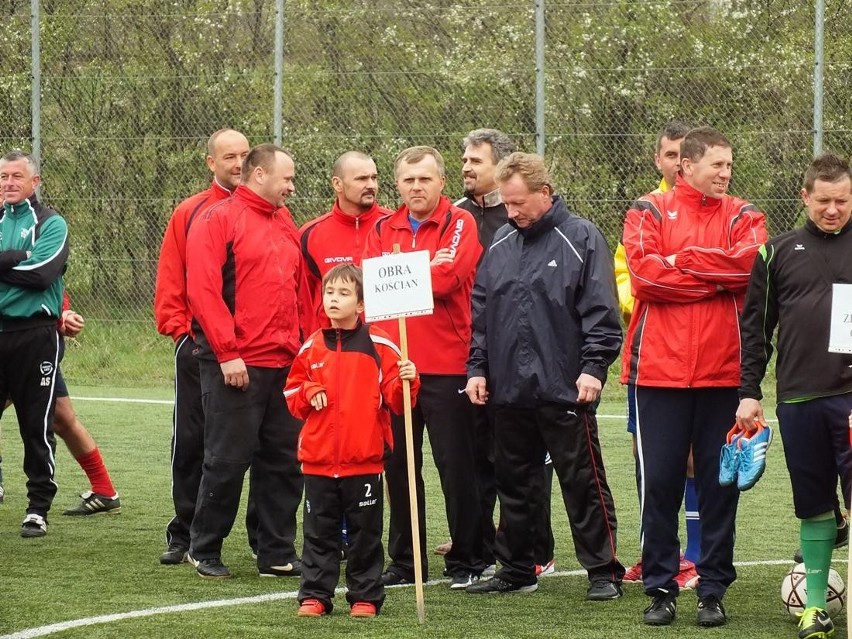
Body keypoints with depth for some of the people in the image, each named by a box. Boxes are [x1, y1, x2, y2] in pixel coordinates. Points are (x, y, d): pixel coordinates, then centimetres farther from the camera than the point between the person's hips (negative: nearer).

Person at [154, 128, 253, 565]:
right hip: (200, 346, 0)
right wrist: (180, 329, -4)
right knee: (190, 444, 4)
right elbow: (169, 283, 6)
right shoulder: (190, 213, 6)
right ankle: (184, 535, 12)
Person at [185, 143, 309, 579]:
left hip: (285, 364, 7)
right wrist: (227, 353, -17)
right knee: (228, 459, -2)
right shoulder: (218, 221, -6)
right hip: (235, 367, -7)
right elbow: (204, 290, -13)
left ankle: (277, 554, 15)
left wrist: (303, 346, 12)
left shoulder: (285, 225, 17)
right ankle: (205, 550, 11)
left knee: (284, 460, 8)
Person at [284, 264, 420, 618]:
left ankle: (365, 596, 13)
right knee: (319, 532, 8)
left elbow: (395, 401, -3)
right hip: (318, 457, 3)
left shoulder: (379, 345, -2)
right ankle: (314, 595, 13)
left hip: (364, 459, -3)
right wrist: (308, 393, -7)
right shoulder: (312, 346, 7)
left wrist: (406, 382, -22)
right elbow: (292, 393, 14)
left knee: (365, 532, 5)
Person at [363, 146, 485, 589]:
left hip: (445, 365, -5)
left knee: (455, 465, -1)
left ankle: (466, 561, 7)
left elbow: (446, 277, -17)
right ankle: (404, 560, 17)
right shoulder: (383, 230, 13)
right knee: (399, 465, 9)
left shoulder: (460, 224, -2)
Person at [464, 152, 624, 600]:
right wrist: (478, 367, 9)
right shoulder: (501, 244, 12)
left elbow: (601, 310, -8)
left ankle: (603, 572, 4)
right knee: (514, 486, 12)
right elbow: (481, 312, 16)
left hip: (564, 391, -5)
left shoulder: (580, 239, -4)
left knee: (584, 484, -1)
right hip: (508, 391, 6)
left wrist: (593, 367, -14)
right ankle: (515, 570, 22)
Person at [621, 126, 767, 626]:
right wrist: (716, 278, -8)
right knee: (660, 481, 1)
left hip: (723, 371, 1)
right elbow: (644, 272, -12)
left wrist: (681, 261, -10)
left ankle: (714, 589, 12)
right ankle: (661, 588, 9)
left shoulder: (742, 217, 9)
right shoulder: (649, 212, 4)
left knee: (720, 482, 4)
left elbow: (751, 262, -12)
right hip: (660, 369, -1)